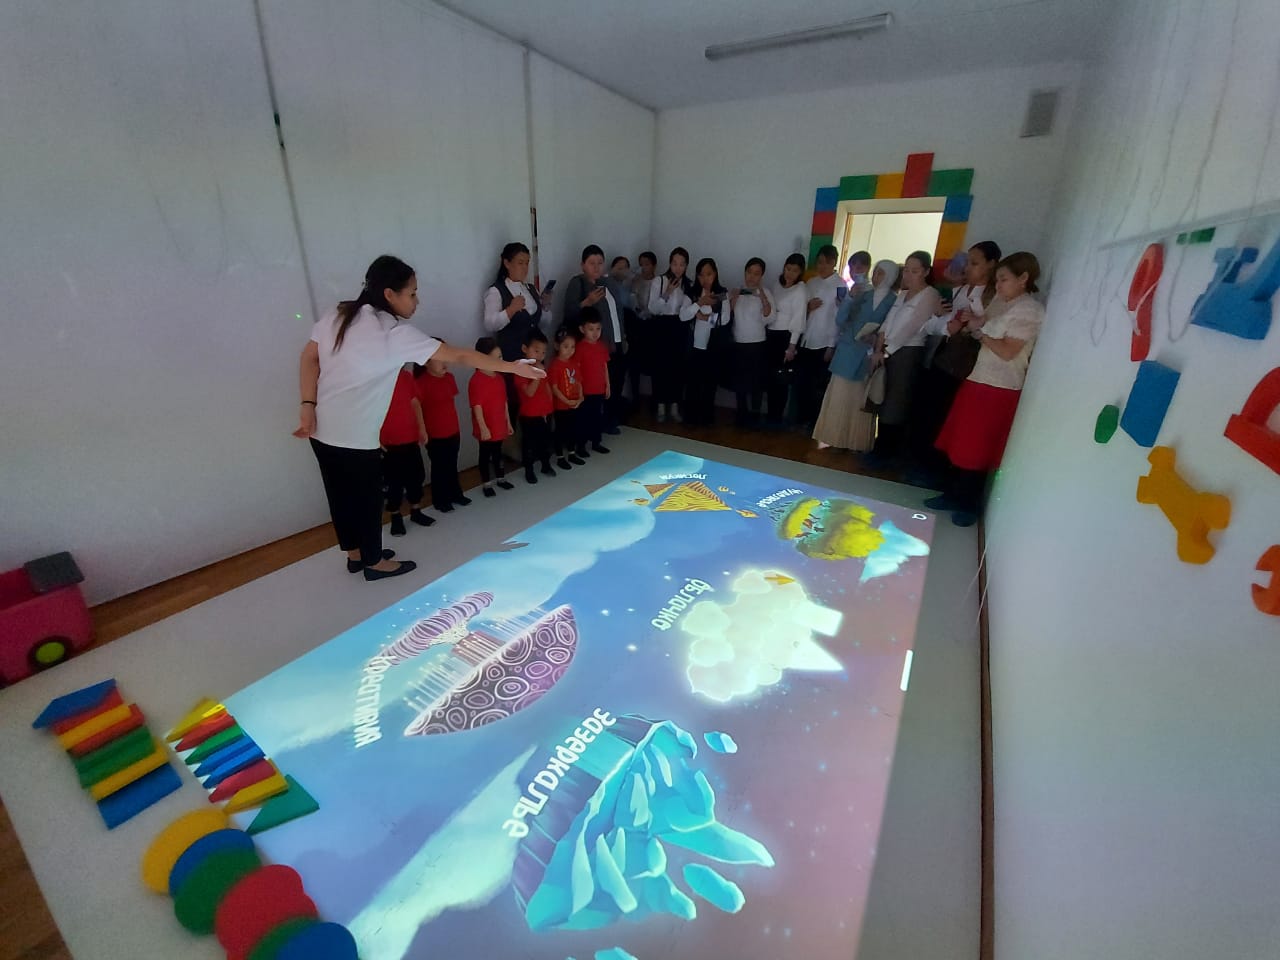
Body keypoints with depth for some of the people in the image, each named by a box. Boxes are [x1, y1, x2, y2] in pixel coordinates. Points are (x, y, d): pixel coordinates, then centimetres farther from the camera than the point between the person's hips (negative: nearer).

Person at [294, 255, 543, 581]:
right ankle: (374, 561, 28)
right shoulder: (395, 333, -15)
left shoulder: (337, 316, 6)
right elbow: (459, 356, -16)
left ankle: (355, 554, 38)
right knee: (366, 496, 10)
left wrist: (308, 405, 2)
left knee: (340, 493, 19)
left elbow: (309, 358, 3)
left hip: (321, 428, 8)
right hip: (354, 434, -8)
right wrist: (514, 367, -12)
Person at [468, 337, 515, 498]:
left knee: (497, 453, 21)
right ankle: (486, 484, 22)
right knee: (485, 455, 8)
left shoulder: (499, 378, 6)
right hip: (486, 428, -7)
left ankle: (501, 479, 36)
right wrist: (483, 428, -20)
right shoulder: (476, 380, -17)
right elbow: (477, 406, -19)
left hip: (500, 426, 7)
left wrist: (508, 422, 14)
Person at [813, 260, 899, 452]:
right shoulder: (862, 296, 10)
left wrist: (877, 338, -16)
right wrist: (850, 298, -11)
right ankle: (832, 437, 6)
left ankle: (857, 441, 11)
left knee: (861, 399, 3)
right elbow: (840, 319, 1)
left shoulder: (895, 302, 3)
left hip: (871, 355, -2)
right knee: (839, 395, 0)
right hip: (848, 352, 2)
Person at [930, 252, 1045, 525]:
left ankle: (970, 504, 14)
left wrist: (980, 333, -8)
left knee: (976, 450, 0)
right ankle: (953, 495, 23)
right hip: (980, 382, 8)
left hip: (998, 391, -8)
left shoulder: (1030, 310, -10)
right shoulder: (1009, 308, 18)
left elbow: (1007, 351, -17)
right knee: (961, 444, 12)